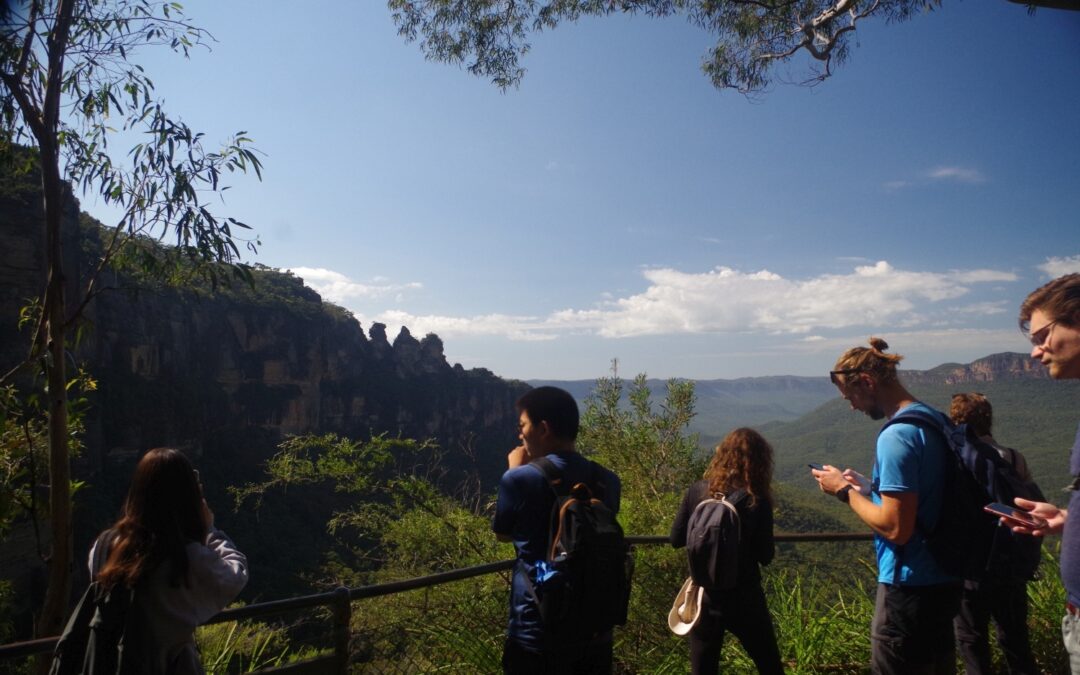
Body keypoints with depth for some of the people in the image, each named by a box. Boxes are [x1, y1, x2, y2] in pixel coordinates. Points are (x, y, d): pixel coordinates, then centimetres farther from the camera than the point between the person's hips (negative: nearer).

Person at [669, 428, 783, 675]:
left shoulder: (697, 491, -8)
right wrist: (772, 549, 12)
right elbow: (764, 556, -8)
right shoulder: (756, 501, -14)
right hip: (744, 599, -2)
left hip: (702, 598, 2)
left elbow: (676, 539, 0)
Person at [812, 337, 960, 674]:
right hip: (944, 579, 9)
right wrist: (870, 486, 10)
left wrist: (845, 491, -12)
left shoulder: (896, 435, -22)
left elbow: (896, 528, -24)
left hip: (910, 586, -9)